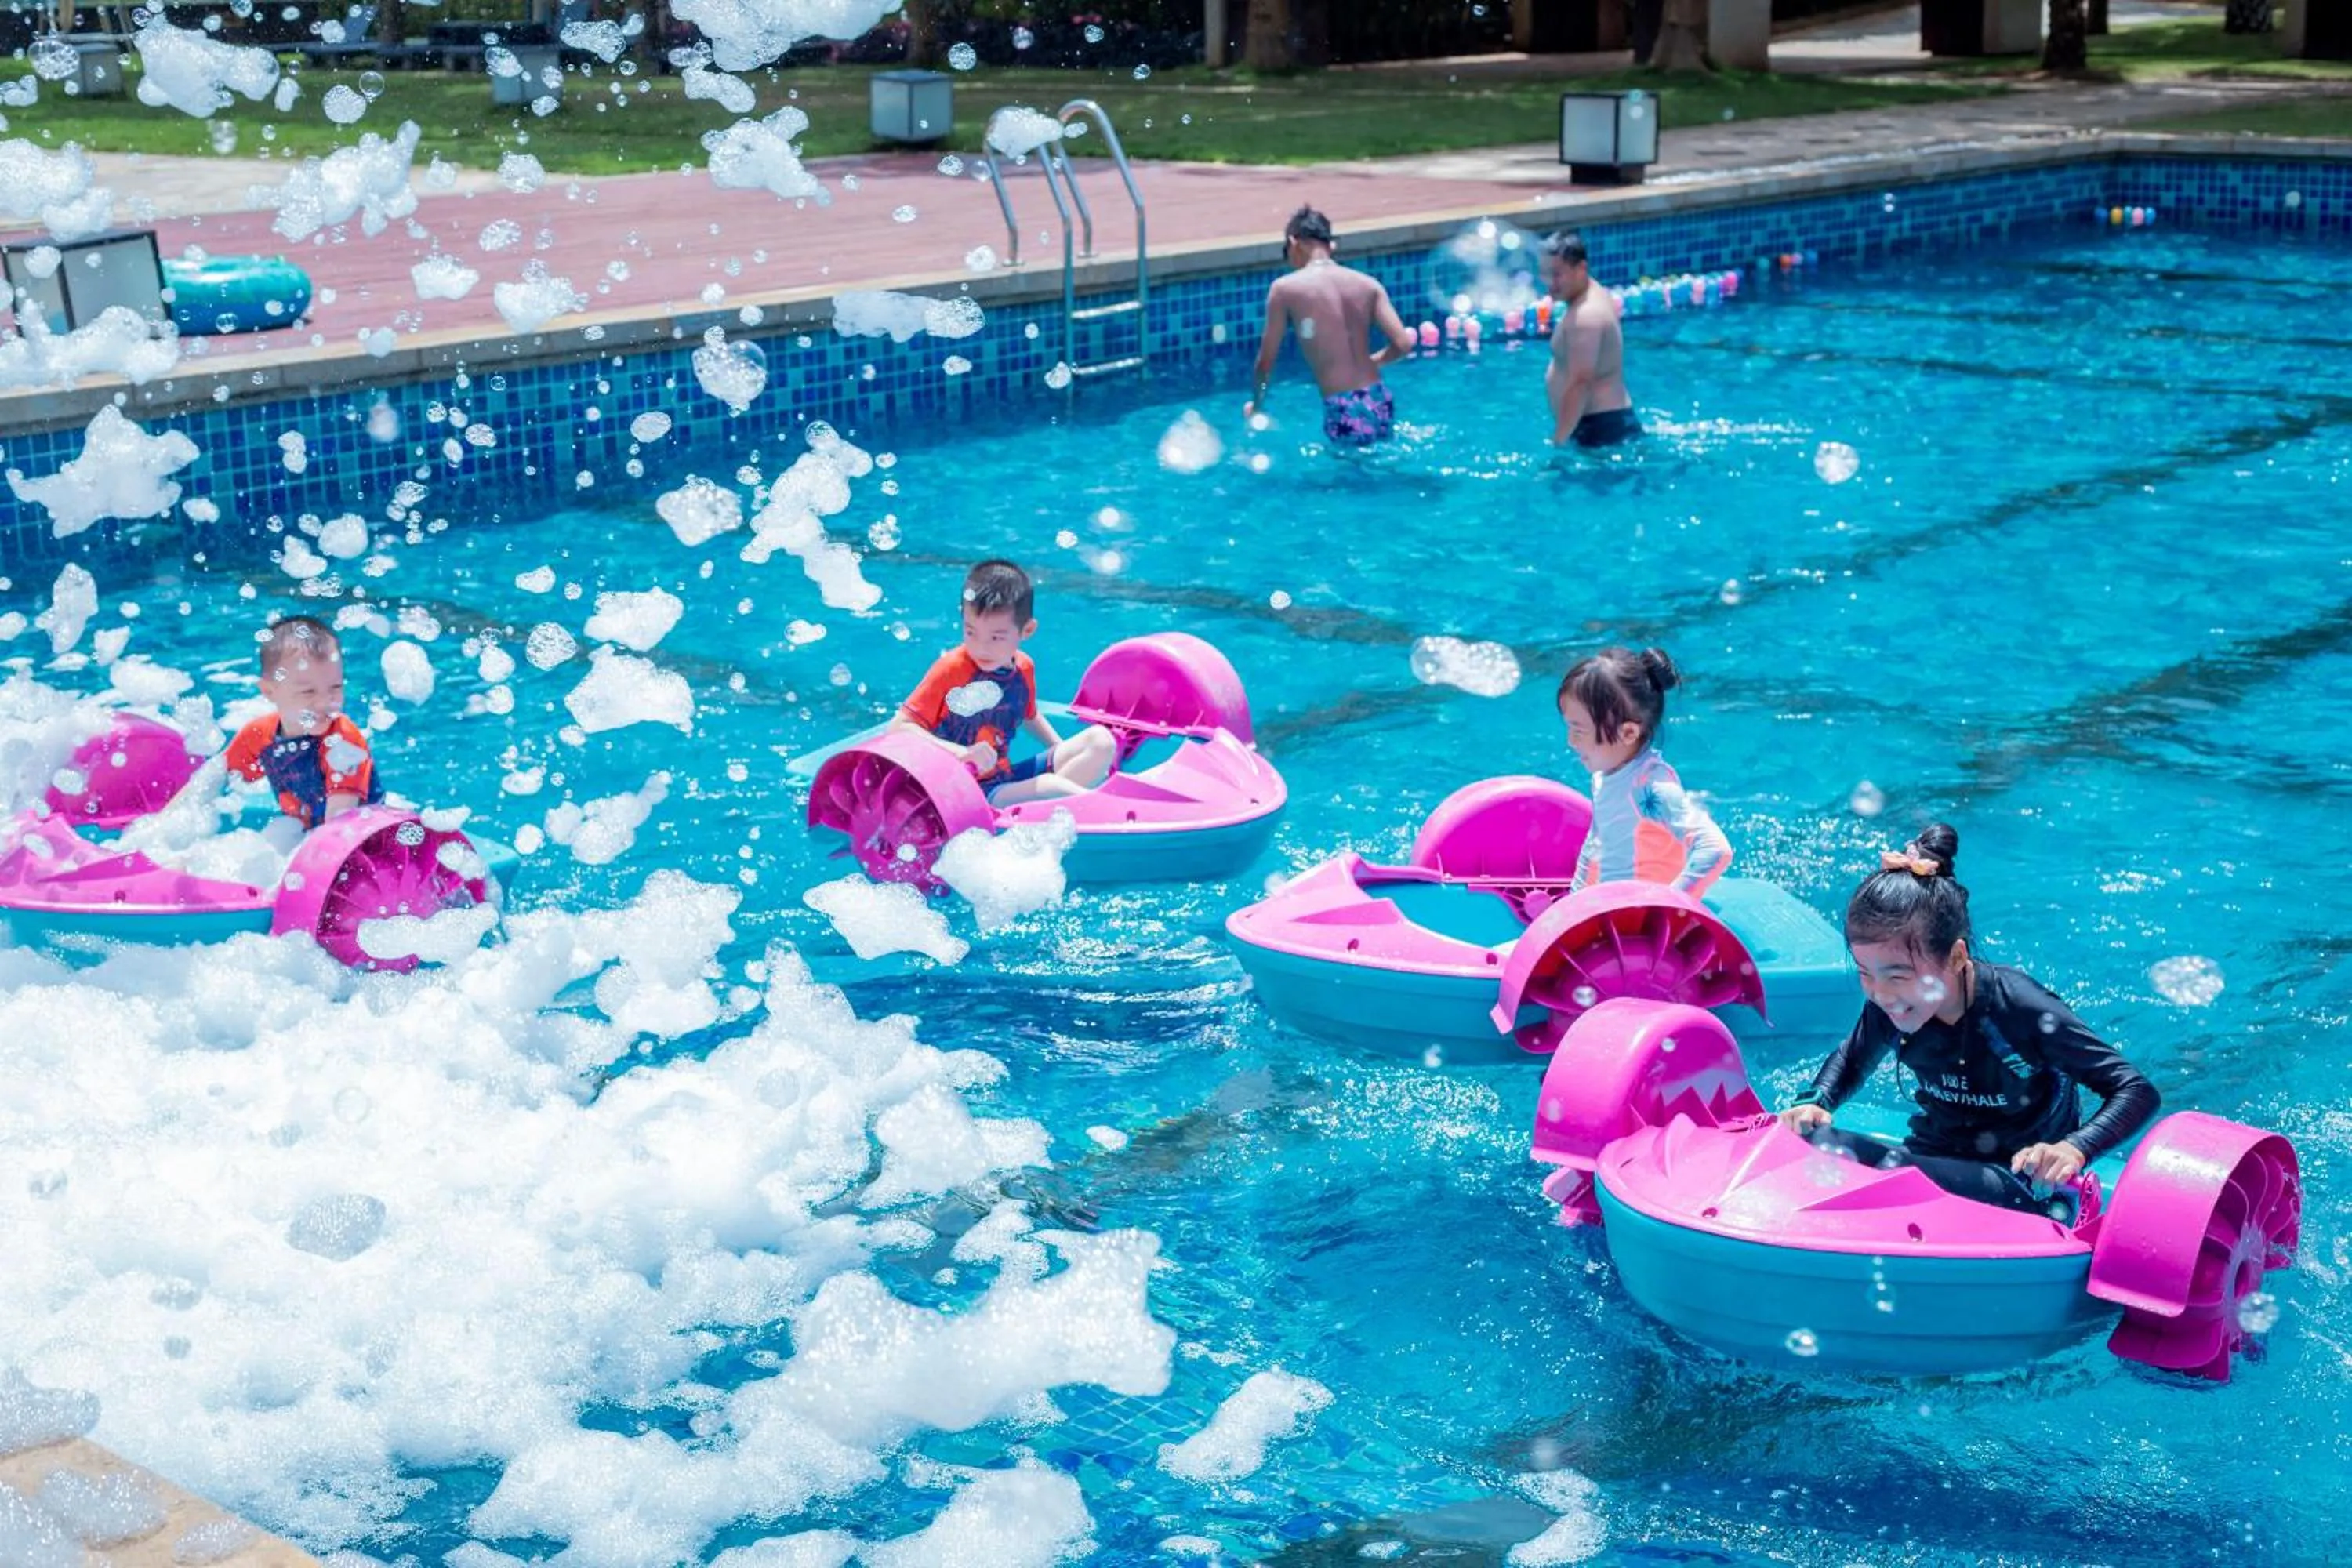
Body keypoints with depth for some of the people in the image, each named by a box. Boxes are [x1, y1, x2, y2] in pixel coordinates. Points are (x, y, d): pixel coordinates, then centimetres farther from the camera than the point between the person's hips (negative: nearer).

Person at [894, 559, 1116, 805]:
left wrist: (1065, 752, 15)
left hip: (1007, 779, 8)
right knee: (1047, 786, -33)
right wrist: (963, 753, -30)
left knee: (1101, 741, -1)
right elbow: (898, 728, -19)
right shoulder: (951, 669, -14)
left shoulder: (1023, 669, 5)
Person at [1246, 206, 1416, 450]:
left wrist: (1256, 405, 21)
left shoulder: (1285, 288, -3)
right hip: (1379, 405, 5)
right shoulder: (1368, 284, 6)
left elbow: (1265, 362, 2)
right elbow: (1403, 344, 0)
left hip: (1343, 414, -5)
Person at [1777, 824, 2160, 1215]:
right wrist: (1816, 1103, -6)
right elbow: (1852, 1061, 17)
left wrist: (2074, 1150, -36)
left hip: (2022, 1187, -5)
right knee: (1810, 1143, -24)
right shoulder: (1887, 1006, -7)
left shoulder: (2019, 1008, -22)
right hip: (1934, 1160, 5)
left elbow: (2138, 1092, -18)